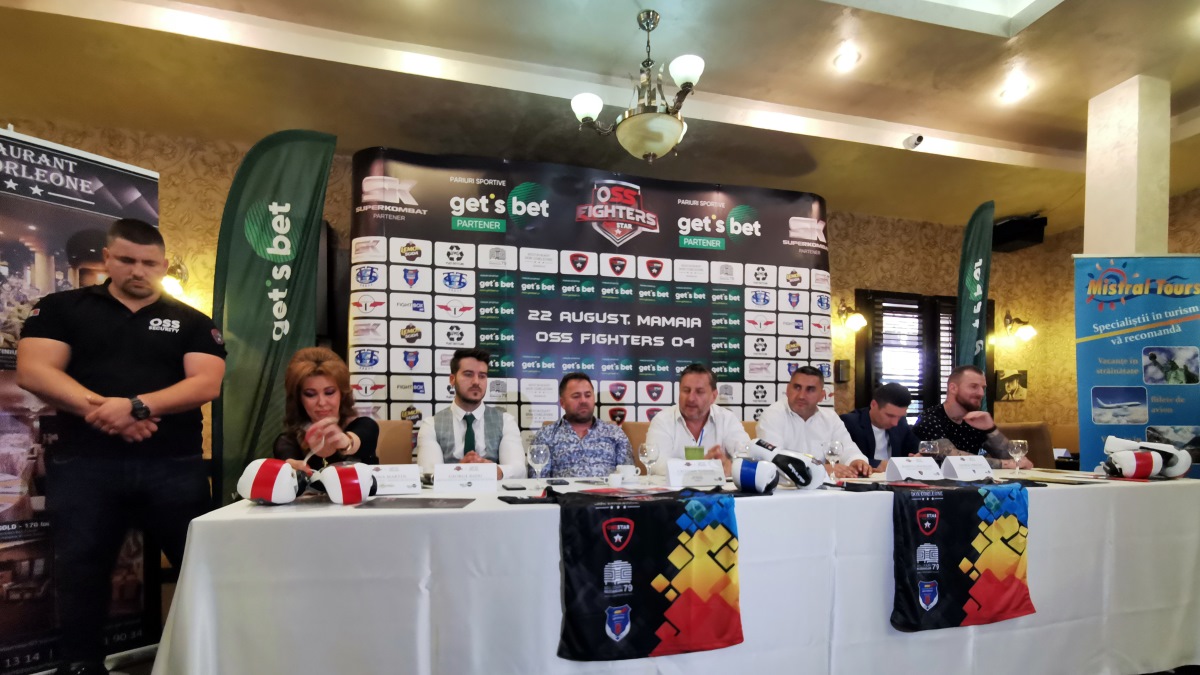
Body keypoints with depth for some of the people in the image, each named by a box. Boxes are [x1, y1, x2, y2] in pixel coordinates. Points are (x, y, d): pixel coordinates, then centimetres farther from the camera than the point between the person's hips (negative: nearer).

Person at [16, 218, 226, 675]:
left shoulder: (191, 322, 8)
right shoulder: (61, 308, 9)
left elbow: (207, 383, -4)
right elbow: (34, 371, -3)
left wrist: (135, 405, -18)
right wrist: (100, 409, -17)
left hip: (175, 465, 0)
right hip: (83, 464, 0)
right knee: (81, 571, 9)